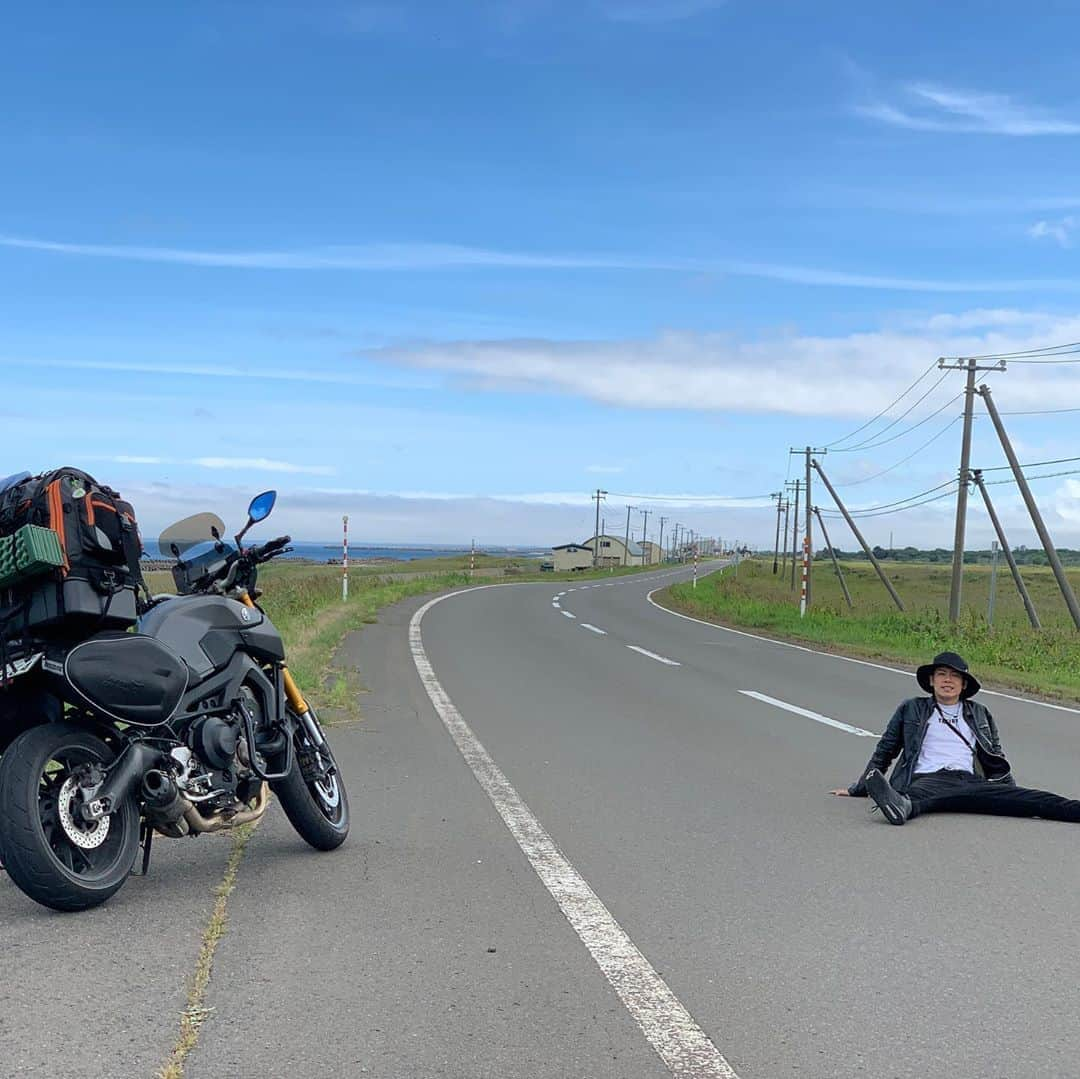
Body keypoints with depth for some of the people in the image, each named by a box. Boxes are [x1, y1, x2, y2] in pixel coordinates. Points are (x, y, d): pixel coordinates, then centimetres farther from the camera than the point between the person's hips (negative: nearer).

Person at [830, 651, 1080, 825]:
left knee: (1022, 798, -27)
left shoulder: (979, 714, 28)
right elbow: (885, 751, 26)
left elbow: (996, 760, 30)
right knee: (917, 796, -42)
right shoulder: (911, 710, 22)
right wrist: (859, 788, 23)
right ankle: (899, 804, -76)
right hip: (928, 779, -3)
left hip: (969, 782, 3)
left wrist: (1015, 797, 18)